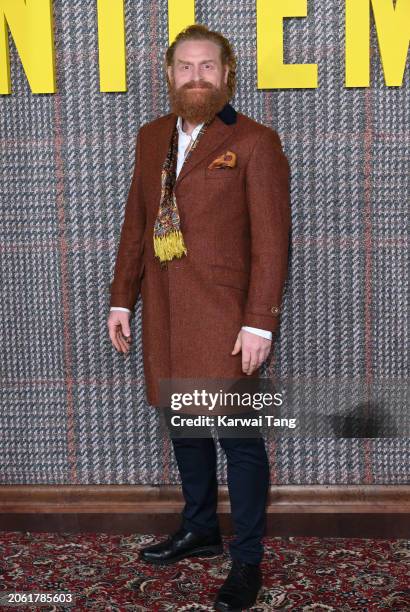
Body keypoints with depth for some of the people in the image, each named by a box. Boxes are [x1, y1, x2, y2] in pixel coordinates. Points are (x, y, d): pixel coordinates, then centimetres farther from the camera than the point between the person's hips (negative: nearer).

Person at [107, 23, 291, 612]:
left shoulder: (255, 142, -6)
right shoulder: (151, 138, 12)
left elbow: (272, 239, -10)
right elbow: (135, 223, 15)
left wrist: (259, 322, -15)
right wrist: (121, 298, 12)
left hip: (224, 316, -6)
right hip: (164, 312, 6)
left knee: (239, 436, 3)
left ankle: (248, 560, 20)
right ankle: (199, 529, 38)